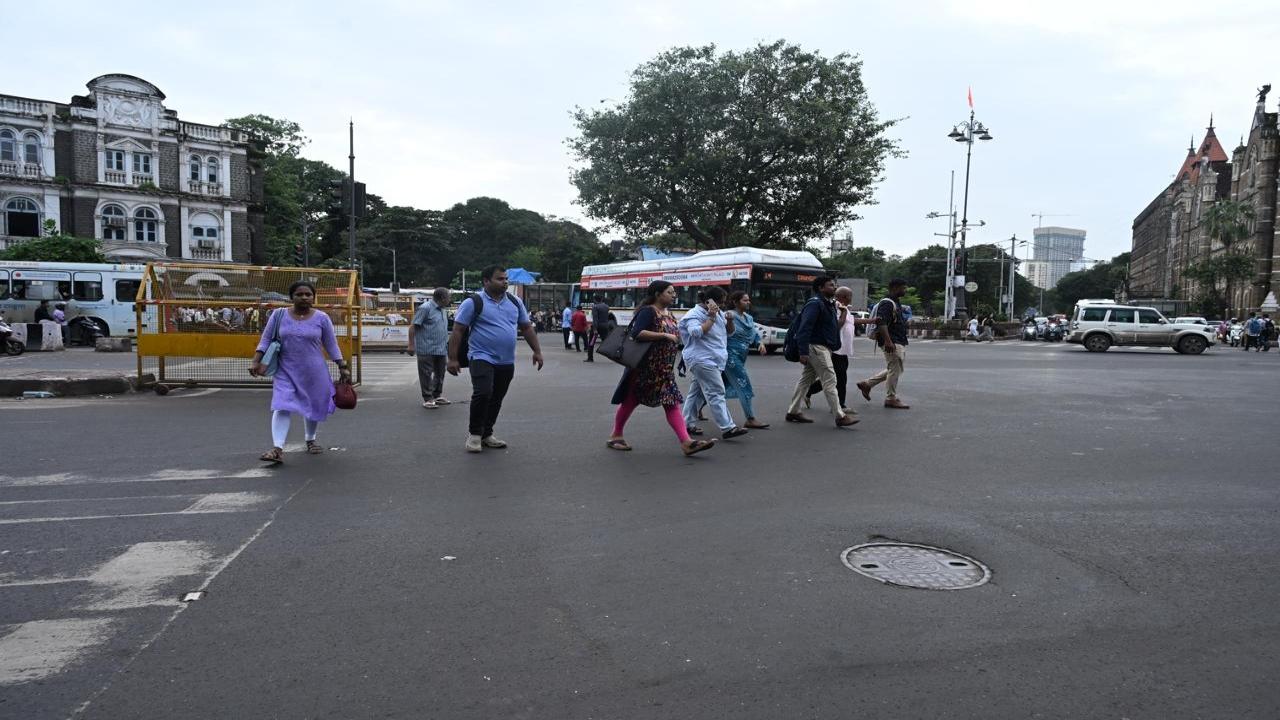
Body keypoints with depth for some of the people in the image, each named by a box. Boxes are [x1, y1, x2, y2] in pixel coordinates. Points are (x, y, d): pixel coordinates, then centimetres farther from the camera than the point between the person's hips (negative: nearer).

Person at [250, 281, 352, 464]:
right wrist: (256, 362, -6)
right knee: (282, 407, -14)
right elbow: (266, 340, 4)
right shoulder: (279, 315, 0)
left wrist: (342, 367, 2)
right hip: (286, 371, 0)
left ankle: (310, 441, 35)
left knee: (314, 407, 11)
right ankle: (277, 449, -17)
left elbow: (331, 345, 4)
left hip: (314, 372, 0)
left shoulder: (321, 318, -2)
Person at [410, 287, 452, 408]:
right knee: (426, 375, -1)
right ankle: (428, 399, 3)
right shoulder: (425, 308, -11)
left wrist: (447, 345, 22)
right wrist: (411, 344, -16)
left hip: (441, 349, 8)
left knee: (440, 374, 13)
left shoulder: (442, 310, 15)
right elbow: (413, 327, -12)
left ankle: (437, 396, 25)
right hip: (427, 350, -8)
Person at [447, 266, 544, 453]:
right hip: (482, 358, -6)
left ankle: (486, 434, 25)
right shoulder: (473, 302, -7)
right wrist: (453, 359, -12)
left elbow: (527, 327, 17)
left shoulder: (515, 302, 9)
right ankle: (474, 433, 0)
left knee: (496, 399, 11)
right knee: (483, 394, -20)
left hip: (507, 362, 6)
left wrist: (537, 351, 10)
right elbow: (457, 331, -7)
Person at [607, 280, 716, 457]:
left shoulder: (668, 313, 13)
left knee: (673, 404, -2)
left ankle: (686, 442, -10)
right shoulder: (648, 311, -12)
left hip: (664, 369, 8)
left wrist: (676, 339, 7)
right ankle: (616, 435, 24)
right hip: (644, 367, -8)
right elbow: (636, 333, -26)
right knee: (630, 401, 6)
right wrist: (664, 336, -25)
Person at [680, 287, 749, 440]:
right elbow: (697, 332, -26)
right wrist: (711, 317, -21)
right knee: (716, 394, -14)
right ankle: (727, 428, -18)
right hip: (702, 360, -9)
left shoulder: (718, 313, 16)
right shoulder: (694, 315, -9)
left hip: (711, 360, 9)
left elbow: (729, 332, 20)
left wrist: (730, 319, 0)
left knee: (697, 392, 13)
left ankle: (688, 424, 21)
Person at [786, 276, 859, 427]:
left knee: (806, 379, 13)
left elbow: (834, 327, 21)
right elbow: (804, 328, -23)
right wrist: (803, 352, -28)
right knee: (829, 381, -8)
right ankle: (840, 416, -6)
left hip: (823, 347, 10)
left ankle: (793, 411, 20)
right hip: (816, 347, -10)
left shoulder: (828, 304, 17)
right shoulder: (815, 304, -16)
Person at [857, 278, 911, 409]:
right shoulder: (886, 303, -15)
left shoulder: (895, 304, 18)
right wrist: (888, 341, -33)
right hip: (892, 343, -10)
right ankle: (891, 399, 6)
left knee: (893, 370, 16)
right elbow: (881, 323, -26)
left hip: (898, 343, 10)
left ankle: (867, 384, 21)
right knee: (894, 370, -4)